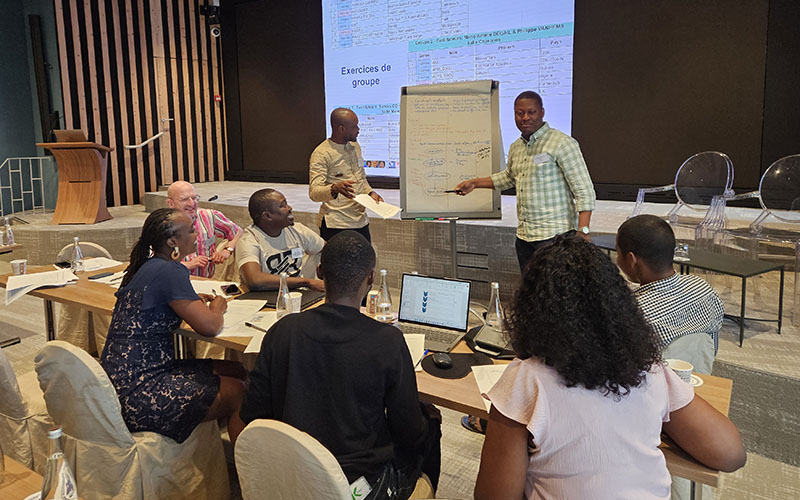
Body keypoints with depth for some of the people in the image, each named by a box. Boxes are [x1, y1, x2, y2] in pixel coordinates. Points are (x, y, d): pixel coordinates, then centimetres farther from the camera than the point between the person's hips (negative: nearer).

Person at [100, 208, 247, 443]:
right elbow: (209, 327, -22)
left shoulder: (148, 267, 11)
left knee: (237, 371, 8)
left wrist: (193, 302, 16)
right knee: (237, 391, -5)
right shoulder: (170, 271, -18)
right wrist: (216, 308, 2)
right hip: (137, 393, -10)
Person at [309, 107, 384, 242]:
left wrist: (370, 192, 5)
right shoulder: (321, 154, -12)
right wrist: (335, 189, -38)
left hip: (361, 221, 7)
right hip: (336, 225, -7)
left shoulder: (355, 146, 13)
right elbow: (313, 192, -19)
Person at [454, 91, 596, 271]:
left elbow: (584, 190, -12)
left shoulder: (562, 143, -9)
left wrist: (583, 231, -20)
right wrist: (474, 183, 30)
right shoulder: (516, 148, 14)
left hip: (553, 235, -7)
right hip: (523, 236, 7)